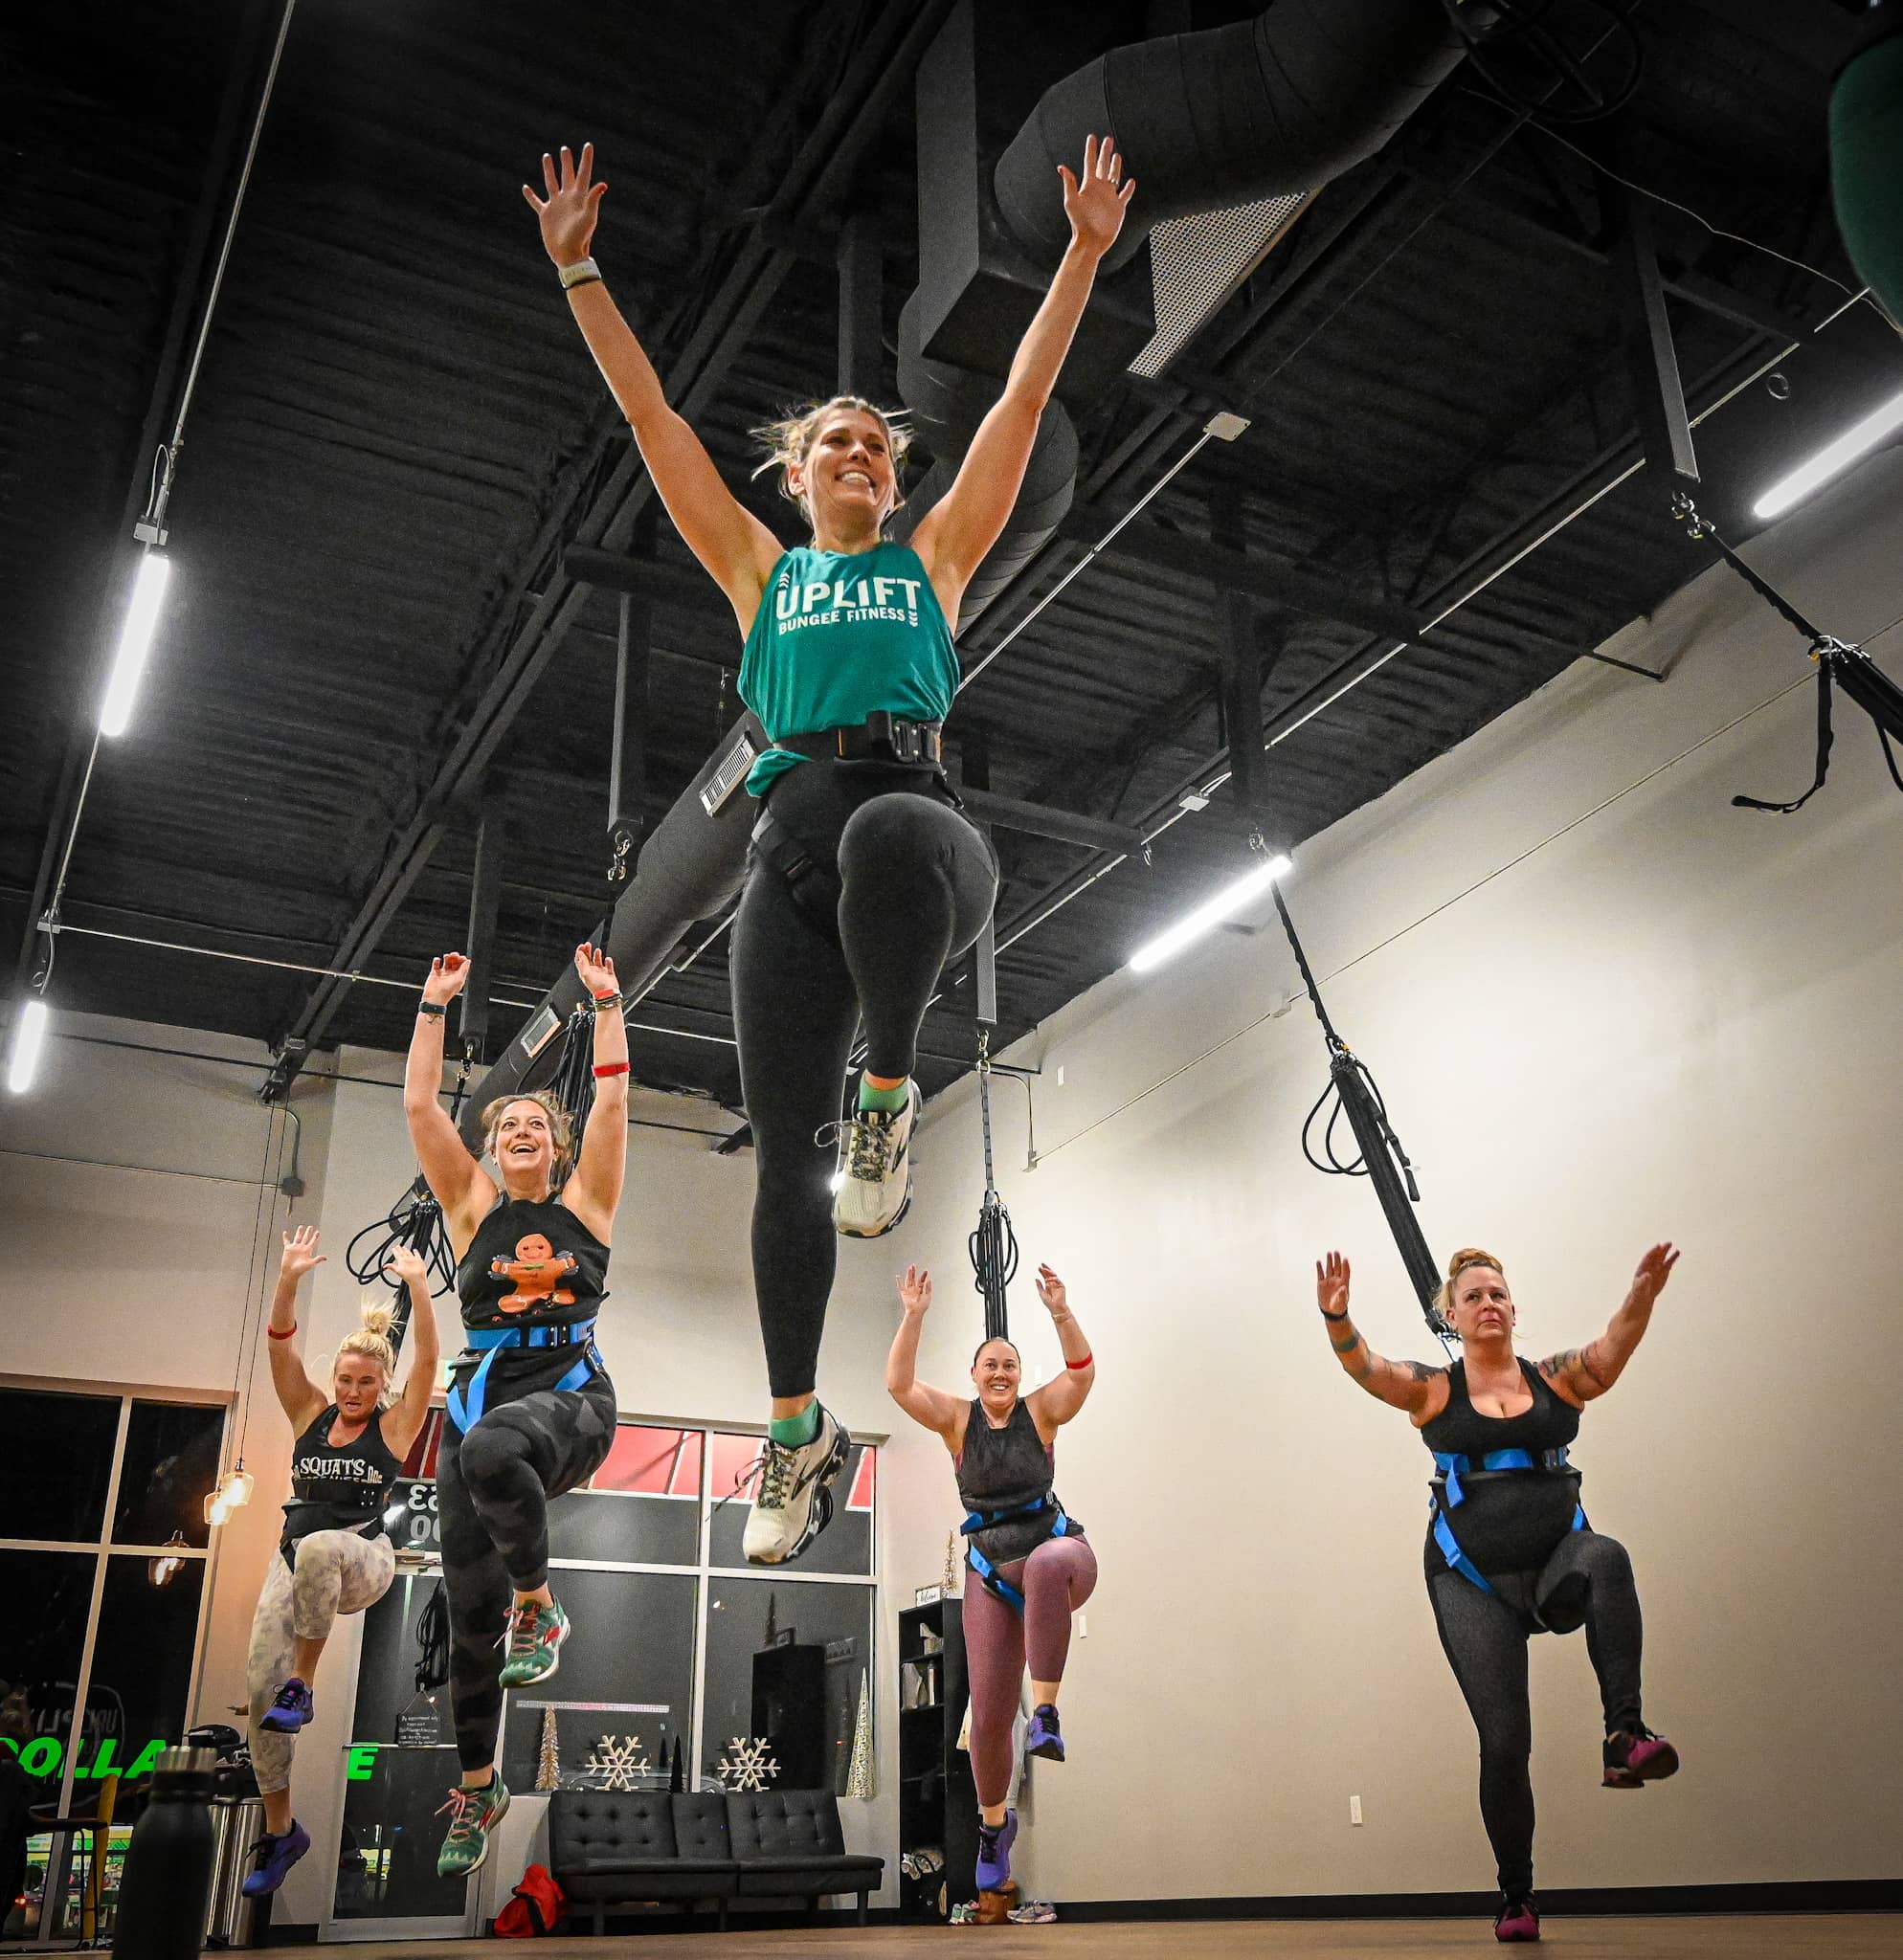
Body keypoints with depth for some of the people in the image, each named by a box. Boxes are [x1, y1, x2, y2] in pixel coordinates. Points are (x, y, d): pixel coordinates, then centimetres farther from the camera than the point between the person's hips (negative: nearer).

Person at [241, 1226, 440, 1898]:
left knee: (318, 1546, -39)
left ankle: (302, 1684, -24)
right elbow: (280, 1347, -3)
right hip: (295, 1564, 4)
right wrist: (288, 1281, -18)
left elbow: (427, 1361, -12)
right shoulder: (310, 1412, 9)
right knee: (259, 1687, -8)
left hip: (363, 1561, -4)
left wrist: (417, 1284, -19)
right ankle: (279, 1832, 10)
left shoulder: (395, 1426, 1)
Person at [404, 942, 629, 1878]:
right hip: (480, 1395, 3)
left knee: (492, 1449, -39)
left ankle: (539, 1603, -12)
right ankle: (476, 1784, 24)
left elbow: (612, 1099, 2)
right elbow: (420, 1104, 5)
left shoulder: (584, 1201, 9)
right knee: (470, 1606, 2)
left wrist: (605, 999, 2)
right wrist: (436, 1003, 6)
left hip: (572, 1396, -2)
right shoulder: (472, 1205, 11)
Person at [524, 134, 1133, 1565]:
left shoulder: (935, 558, 23)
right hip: (793, 835, 2)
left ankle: (891, 1094, -21)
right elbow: (651, 416, 25)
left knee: (889, 840, -43)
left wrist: (1087, 251, 20)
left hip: (913, 804, -2)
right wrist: (578, 270, 25)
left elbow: (1023, 401, 21)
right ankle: (799, 1426, 8)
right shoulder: (758, 568, 26)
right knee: (781, 1148, -4)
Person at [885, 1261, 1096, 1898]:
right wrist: (914, 1316, -26)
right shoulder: (956, 1418, 1)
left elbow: (1082, 1371, -19)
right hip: (992, 1575, 2)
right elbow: (899, 1385, -15)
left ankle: (1045, 1711, -35)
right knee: (988, 1715, 1)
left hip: (1056, 1550, -2)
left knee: (1048, 1564, -42)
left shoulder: (1040, 1411, -1)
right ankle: (994, 1822, 31)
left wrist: (1061, 1313, -33)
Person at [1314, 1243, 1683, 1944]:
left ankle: (1625, 1734, -37)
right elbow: (1362, 1364, -16)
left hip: (1556, 1567, 0)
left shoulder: (1559, 1379, 4)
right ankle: (1516, 1896, 16)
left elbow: (1615, 1343, -15)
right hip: (1473, 1582, 0)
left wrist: (1643, 1295, -37)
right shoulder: (1433, 1390, 2)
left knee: (1606, 1557, -34)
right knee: (1503, 1739, -4)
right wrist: (1335, 1315, -38)